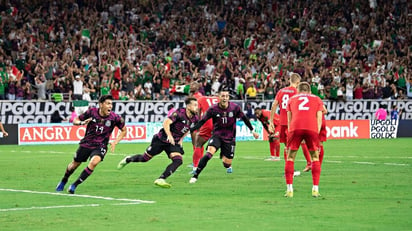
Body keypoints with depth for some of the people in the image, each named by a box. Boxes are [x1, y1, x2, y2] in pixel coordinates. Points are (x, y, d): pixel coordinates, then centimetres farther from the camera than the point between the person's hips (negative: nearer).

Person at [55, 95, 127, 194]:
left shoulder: (114, 118, -13)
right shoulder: (91, 112, -12)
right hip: (86, 144, 1)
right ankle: (63, 182, 46)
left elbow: (124, 131, 4)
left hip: (100, 146, -1)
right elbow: (75, 121, 1)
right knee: (75, 164, 15)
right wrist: (82, 122, -21)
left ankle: (74, 185, -17)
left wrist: (115, 142, -9)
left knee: (94, 162, -30)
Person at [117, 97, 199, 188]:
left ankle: (161, 179, -19)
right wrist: (169, 136, -43)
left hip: (174, 143, 5)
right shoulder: (180, 113, -22)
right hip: (162, 139, -5)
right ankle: (128, 159, 37)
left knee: (178, 161, -20)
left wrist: (181, 140, 7)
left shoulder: (195, 119, -2)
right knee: (145, 158, 6)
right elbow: (166, 122, -31)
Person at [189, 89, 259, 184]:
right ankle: (195, 176, -24)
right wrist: (190, 130, -19)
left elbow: (244, 119, 4)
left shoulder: (235, 108, -11)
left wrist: (252, 131, 12)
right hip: (217, 136, -1)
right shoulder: (213, 109, -13)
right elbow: (202, 121, -9)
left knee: (227, 163, 2)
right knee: (209, 153, -28)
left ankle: (228, 167, 44)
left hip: (229, 138, 1)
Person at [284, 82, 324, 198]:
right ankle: (315, 189, 6)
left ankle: (289, 189, 4)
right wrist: (316, 134, 16)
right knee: (315, 157, 13)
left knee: (290, 157, 9)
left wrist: (290, 132, 25)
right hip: (312, 127, 0)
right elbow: (319, 119, 17)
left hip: (295, 127, 0)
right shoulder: (317, 99, 28)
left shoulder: (292, 99, 30)